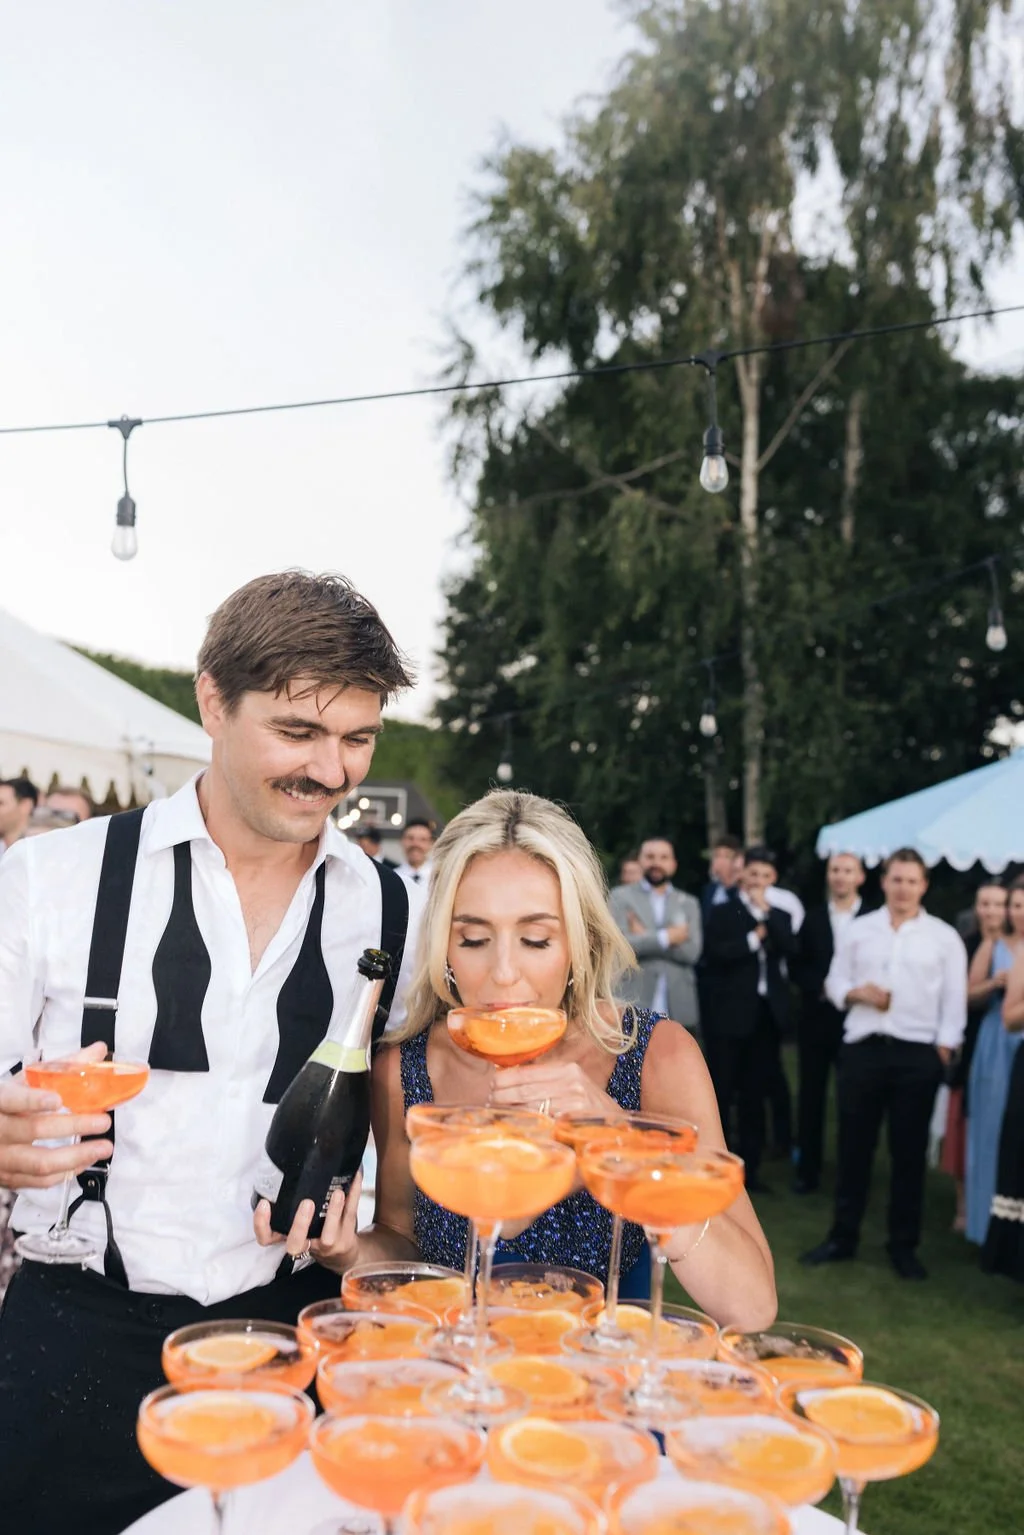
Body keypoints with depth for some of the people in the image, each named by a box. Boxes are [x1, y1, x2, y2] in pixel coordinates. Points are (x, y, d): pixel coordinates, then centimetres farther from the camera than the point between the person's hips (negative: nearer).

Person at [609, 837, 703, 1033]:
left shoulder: (688, 903, 13)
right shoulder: (621, 897, 5)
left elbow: (692, 951, -1)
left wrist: (646, 938, -7)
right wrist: (666, 937, -8)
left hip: (679, 1011, 3)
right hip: (633, 1009, -3)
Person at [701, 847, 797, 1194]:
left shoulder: (779, 916, 13)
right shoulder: (722, 912, 2)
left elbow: (789, 948, -6)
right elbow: (715, 953, -12)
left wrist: (764, 913, -9)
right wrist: (754, 939, -11)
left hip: (767, 1014, 4)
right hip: (730, 1014, -3)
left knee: (754, 1094, 10)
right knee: (721, 1092, 1)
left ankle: (749, 1167, 17)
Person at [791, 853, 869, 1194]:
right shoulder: (813, 917, 8)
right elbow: (797, 965, 5)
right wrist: (820, 988, -11)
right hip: (817, 1018, 3)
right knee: (811, 1095, 7)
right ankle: (808, 1169, 15)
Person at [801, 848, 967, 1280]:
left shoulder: (944, 936, 2)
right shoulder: (860, 929, 8)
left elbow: (954, 1001, 1)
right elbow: (834, 980, 11)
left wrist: (944, 1050, -6)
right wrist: (856, 992, -9)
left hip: (917, 1053, -1)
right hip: (862, 1048, 2)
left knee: (909, 1151, 6)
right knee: (853, 1145, 8)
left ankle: (903, 1244, 19)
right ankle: (842, 1236, 19)